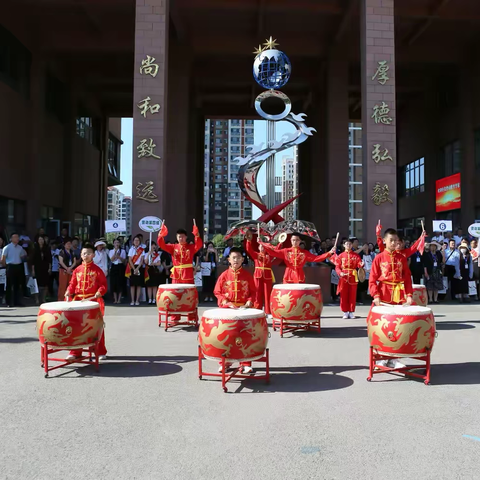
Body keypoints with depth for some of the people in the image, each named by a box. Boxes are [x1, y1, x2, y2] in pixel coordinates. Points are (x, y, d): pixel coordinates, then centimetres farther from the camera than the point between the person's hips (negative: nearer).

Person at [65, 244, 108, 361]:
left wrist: (99, 293, -22)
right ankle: (75, 352, 19)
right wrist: (68, 292, -9)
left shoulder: (97, 270, -3)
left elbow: (104, 285, -5)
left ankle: (101, 352, 15)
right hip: (79, 300, 3)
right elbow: (72, 284, 9)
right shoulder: (77, 270, 6)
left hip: (94, 300, -3)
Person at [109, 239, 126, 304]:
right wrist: (115, 252, -14)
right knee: (113, 283, -1)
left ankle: (119, 299, 3)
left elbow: (124, 260, 0)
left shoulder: (123, 251, 5)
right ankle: (115, 299, 7)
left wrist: (119, 257, -17)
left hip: (120, 267, -1)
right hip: (113, 267, 1)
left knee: (120, 282, -4)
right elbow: (111, 259, -6)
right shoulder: (111, 251, 9)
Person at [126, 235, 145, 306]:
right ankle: (132, 300, 3)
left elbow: (142, 260, -2)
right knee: (132, 284, 0)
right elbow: (130, 260, 0)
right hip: (132, 268, 1)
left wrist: (137, 269, -13)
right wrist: (134, 269, -11)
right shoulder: (131, 249, 6)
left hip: (140, 267, -1)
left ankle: (137, 300, 2)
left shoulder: (142, 250, 4)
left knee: (139, 284, -1)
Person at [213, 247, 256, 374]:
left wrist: (250, 301, -14)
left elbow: (253, 292, 5)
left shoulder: (247, 275, 0)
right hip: (227, 309, 0)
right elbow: (217, 292, 0)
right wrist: (226, 303, -13)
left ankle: (246, 363, 14)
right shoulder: (224, 275, -2)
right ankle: (224, 362, 20)